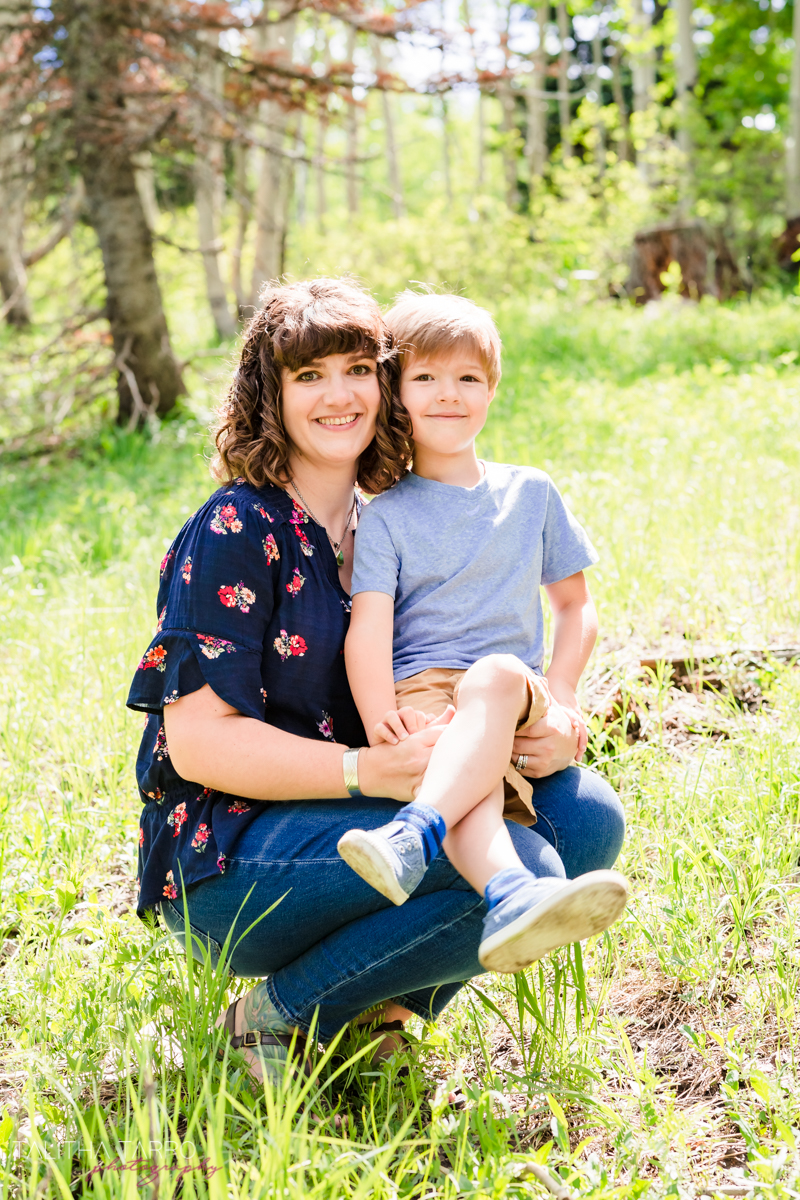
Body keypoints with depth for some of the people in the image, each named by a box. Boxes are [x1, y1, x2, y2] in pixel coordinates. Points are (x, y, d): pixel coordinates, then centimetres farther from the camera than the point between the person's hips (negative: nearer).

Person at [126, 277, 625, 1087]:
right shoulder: (236, 533, -11)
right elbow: (198, 743, -17)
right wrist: (368, 772, -29)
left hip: (351, 822, 7)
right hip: (223, 861, -7)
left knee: (587, 816, -9)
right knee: (515, 867, -26)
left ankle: (384, 1004, -1)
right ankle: (283, 1012, -7)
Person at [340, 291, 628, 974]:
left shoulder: (531, 494, 19)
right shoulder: (388, 516, 11)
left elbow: (576, 605, 20)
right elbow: (369, 628, -2)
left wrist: (560, 692, 0)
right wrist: (381, 720, -22)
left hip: (514, 696, 1)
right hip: (419, 695, -1)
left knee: (497, 674, -38)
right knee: (472, 780, -38)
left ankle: (413, 835, -55)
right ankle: (512, 897, -66)